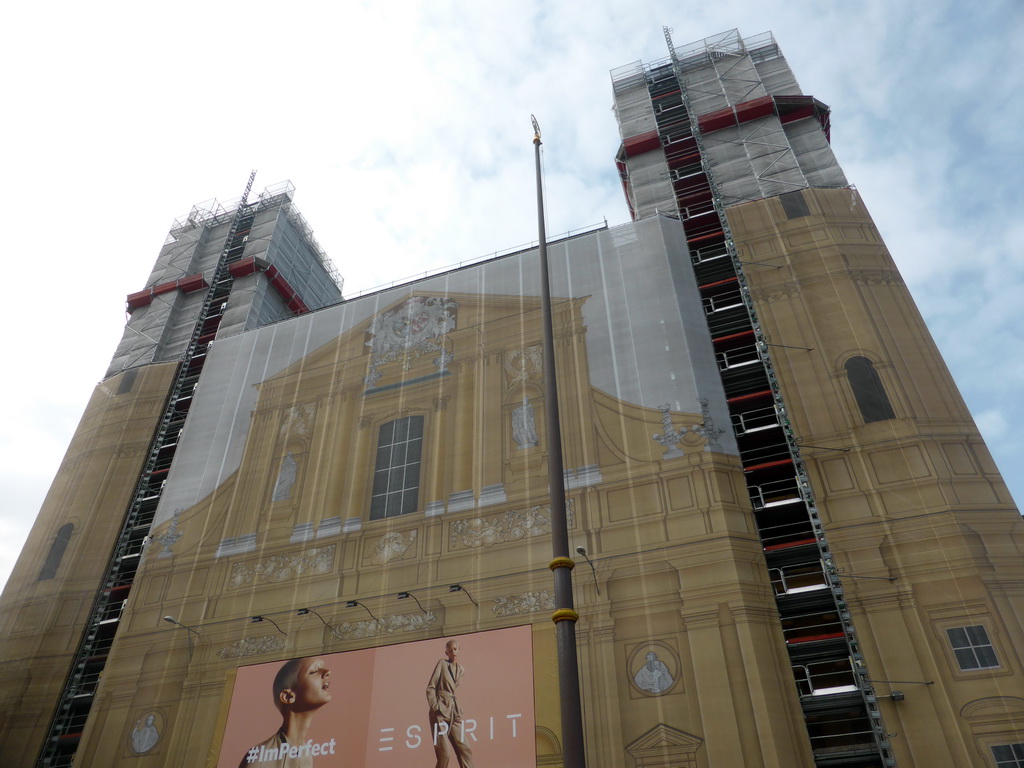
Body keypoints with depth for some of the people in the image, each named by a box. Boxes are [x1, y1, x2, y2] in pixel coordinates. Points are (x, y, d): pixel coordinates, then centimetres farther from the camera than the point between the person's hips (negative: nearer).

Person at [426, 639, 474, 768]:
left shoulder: (461, 670, 15)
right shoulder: (442, 663, 0)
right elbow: (430, 688, -4)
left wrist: (459, 713, 12)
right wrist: (435, 708, -12)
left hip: (455, 713, 5)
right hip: (440, 712, -5)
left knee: (464, 749, -3)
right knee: (443, 754, -8)